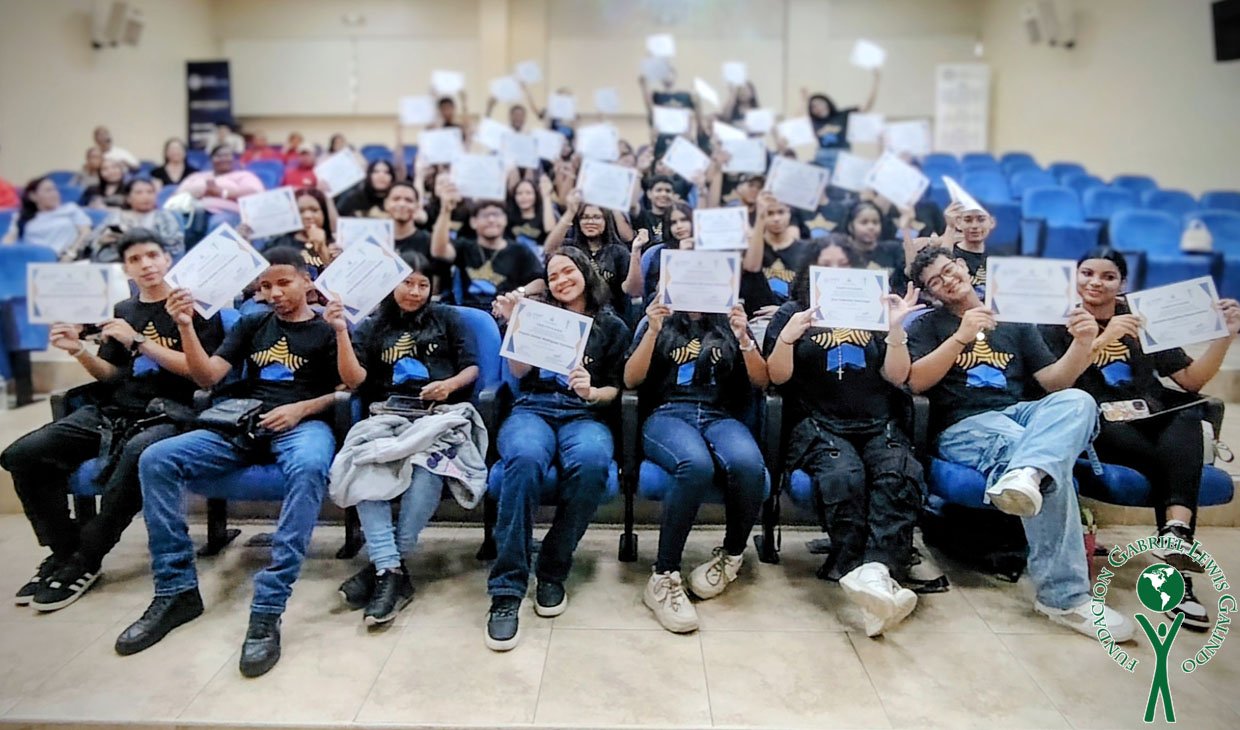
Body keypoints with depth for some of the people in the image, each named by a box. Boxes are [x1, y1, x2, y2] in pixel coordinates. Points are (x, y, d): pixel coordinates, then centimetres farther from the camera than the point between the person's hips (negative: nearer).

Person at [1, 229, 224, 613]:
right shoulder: (123, 310, 21)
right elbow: (111, 376, 21)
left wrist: (138, 341, -11)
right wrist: (79, 350, 3)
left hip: (168, 414, -6)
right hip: (112, 410, 6)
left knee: (138, 454, -40)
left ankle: (85, 560, -20)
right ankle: (63, 550, 0)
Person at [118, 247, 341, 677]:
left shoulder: (328, 330, 11)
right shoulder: (251, 326, 22)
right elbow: (207, 377, 11)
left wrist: (301, 408, -13)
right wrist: (186, 326, -3)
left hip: (303, 424, -4)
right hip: (243, 425, 5)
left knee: (308, 469, -41)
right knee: (156, 459, -19)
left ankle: (267, 609, -39)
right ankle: (176, 591, -11)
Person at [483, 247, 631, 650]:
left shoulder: (612, 326, 17)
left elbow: (615, 388, 12)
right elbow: (519, 372, 5)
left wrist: (593, 393, -10)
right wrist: (514, 324, -8)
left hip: (585, 416, 0)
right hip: (532, 409, 0)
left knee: (591, 462, -38)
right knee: (526, 457, -38)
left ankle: (552, 571, -20)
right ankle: (506, 590, -33)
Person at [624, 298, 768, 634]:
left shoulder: (730, 323, 21)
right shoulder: (659, 320, 18)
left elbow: (760, 382, 12)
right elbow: (631, 380, 6)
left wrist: (744, 339, -3)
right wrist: (653, 332, -6)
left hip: (720, 417, 2)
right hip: (667, 414, -2)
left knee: (748, 465, -34)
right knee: (697, 465, -37)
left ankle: (732, 554, -7)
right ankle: (663, 578, -27)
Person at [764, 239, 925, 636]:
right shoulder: (793, 313, 15)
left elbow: (897, 377, 13)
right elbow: (777, 377, 5)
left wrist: (896, 327, -2)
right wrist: (788, 336, -13)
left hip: (878, 425, 2)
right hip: (818, 425, -2)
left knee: (901, 476, -32)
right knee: (844, 477, -36)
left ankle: (876, 571, -45)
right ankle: (861, 574, -41)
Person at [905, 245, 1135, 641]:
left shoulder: (1015, 322, 23)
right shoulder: (928, 325, 14)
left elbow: (1054, 382, 14)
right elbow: (916, 381, -4)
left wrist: (1082, 344, -5)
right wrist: (962, 336, -15)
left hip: (1020, 416, 4)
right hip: (963, 427, -3)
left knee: (1076, 401, -31)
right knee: (1049, 466, -33)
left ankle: (1023, 476, -59)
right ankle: (1062, 595, -35)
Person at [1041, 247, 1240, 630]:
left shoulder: (1143, 319, 17)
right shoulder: (1059, 323, 8)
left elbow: (1191, 380, 12)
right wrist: (1100, 340, -18)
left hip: (1151, 422, 3)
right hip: (1096, 427, -2)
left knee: (1189, 411, -32)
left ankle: (1176, 532, -45)